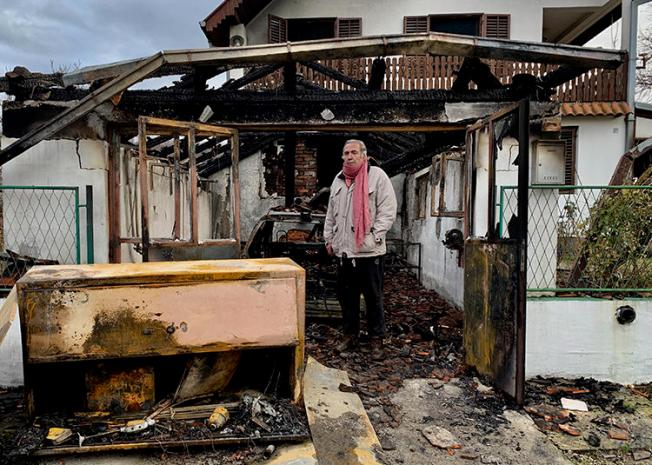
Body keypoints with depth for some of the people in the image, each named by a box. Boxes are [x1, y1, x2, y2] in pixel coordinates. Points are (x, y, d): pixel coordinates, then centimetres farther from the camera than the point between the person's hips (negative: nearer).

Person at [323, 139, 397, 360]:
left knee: (373, 297, 2)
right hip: (343, 250, 6)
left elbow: (388, 210, -9)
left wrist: (374, 236, -15)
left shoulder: (377, 176, -4)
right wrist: (329, 238, 17)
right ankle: (350, 335, 26)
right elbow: (331, 213, 22)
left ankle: (377, 339, 14)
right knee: (346, 295, 12)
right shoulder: (339, 180, 15)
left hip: (368, 251, -6)